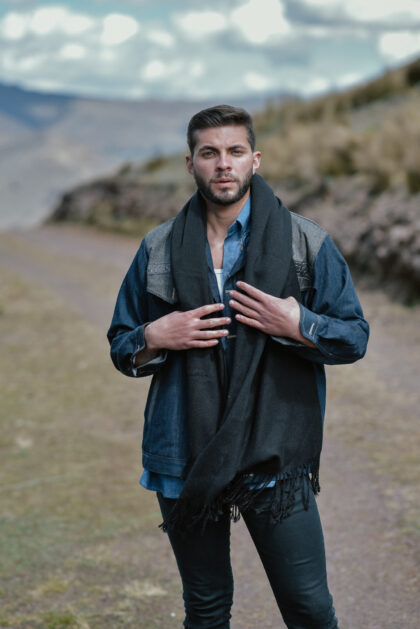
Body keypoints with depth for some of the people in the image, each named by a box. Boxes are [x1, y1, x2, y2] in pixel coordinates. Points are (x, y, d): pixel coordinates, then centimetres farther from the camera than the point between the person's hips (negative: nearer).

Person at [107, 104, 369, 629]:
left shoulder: (307, 244, 0)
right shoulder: (158, 250, 6)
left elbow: (355, 337, 3)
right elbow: (120, 347, 12)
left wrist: (299, 326, -16)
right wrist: (154, 339, -10)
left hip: (276, 461, -2)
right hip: (185, 462, 2)